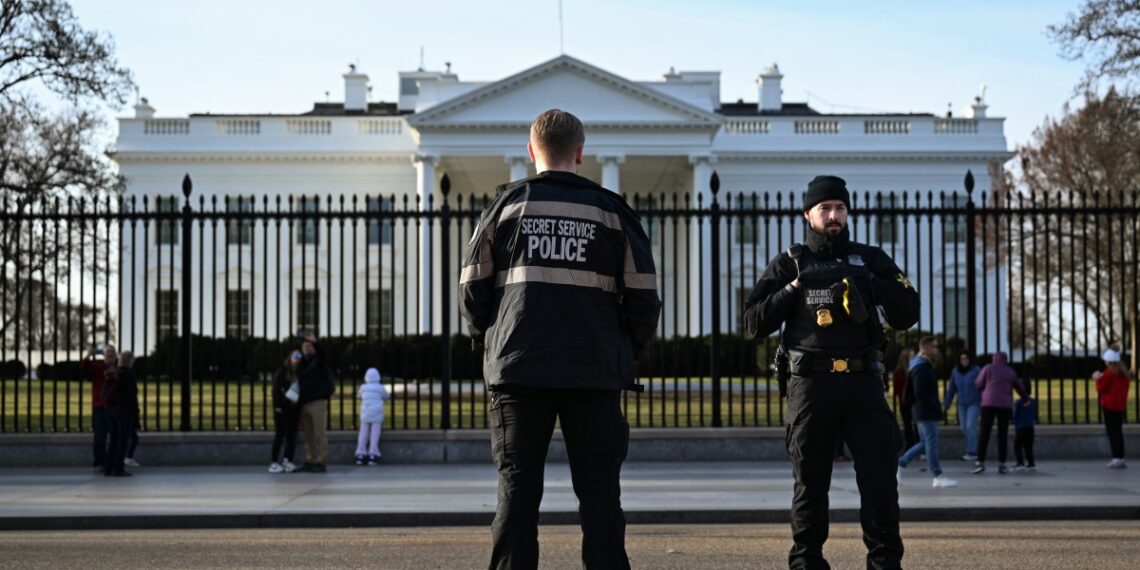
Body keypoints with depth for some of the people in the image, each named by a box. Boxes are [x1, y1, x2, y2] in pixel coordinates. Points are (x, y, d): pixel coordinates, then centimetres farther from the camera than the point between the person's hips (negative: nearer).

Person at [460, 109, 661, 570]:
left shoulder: (507, 203, 4)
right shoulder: (610, 209, 5)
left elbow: (472, 287, 5)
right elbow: (642, 295, 3)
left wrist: (489, 343, 18)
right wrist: (626, 353, 16)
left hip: (518, 367, 0)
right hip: (596, 373, 0)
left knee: (518, 487, 4)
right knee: (598, 488, 6)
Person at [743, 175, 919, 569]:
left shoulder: (871, 260, 12)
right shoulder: (789, 264, 10)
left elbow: (908, 315, 4)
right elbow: (754, 323, 4)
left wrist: (868, 282, -9)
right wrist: (794, 288, -8)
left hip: (863, 382, 1)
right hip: (811, 383, -1)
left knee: (880, 475, -2)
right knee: (810, 482, 4)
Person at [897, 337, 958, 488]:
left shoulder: (923, 366, 17)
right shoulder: (922, 368, -17)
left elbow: (916, 391, 23)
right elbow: (919, 392, -24)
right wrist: (934, 406, -17)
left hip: (923, 411, 10)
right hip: (927, 413, -10)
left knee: (925, 443, 15)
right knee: (932, 444, -5)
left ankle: (900, 464, 16)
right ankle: (938, 478, -1)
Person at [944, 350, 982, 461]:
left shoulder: (976, 371, -12)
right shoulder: (955, 372, 0)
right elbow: (951, 389, 8)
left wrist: (983, 406, -14)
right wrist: (947, 404, 11)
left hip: (974, 403, -4)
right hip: (962, 404, 4)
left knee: (971, 427, -14)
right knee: (964, 428, 3)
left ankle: (972, 453, -13)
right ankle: (972, 451, 11)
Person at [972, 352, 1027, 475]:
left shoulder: (988, 368, 6)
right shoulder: (1011, 372, 15)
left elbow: (978, 384, 9)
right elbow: (1020, 388, 27)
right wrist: (1025, 398, 48)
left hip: (989, 403, -2)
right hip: (1005, 405, 2)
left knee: (984, 434, -4)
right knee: (1003, 435, 6)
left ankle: (980, 463, -14)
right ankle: (1001, 465, 3)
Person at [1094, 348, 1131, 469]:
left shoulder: (1108, 373, -14)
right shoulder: (1123, 372, 10)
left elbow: (1101, 390, -12)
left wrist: (1099, 379, 5)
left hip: (1109, 406, -8)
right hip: (1121, 406, 8)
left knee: (1112, 432, -5)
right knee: (1118, 431, 13)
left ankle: (1117, 458, -10)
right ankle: (1120, 459, 14)